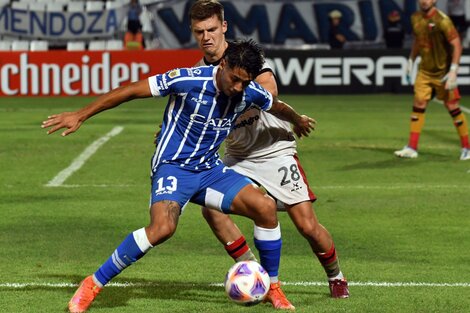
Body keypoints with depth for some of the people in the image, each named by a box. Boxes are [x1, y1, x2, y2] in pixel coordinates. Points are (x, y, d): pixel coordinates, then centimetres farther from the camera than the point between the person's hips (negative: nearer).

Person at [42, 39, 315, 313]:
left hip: (210, 169, 6)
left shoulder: (251, 93, -5)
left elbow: (277, 106, 21)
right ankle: (93, 285, -18)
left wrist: (298, 121, 42)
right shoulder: (189, 80, -21)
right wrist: (81, 115, -15)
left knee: (266, 207, -13)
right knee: (163, 227, -32)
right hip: (173, 167, -6)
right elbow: (130, 91, -16)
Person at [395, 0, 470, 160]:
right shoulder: (416, 18, 2)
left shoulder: (442, 20, -18)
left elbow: (456, 45, -18)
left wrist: (453, 71, -24)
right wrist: (411, 60, 16)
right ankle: (412, 148, 0)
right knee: (418, 104, -3)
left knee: (452, 107, -1)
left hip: (443, 72, -5)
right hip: (424, 71, 5)